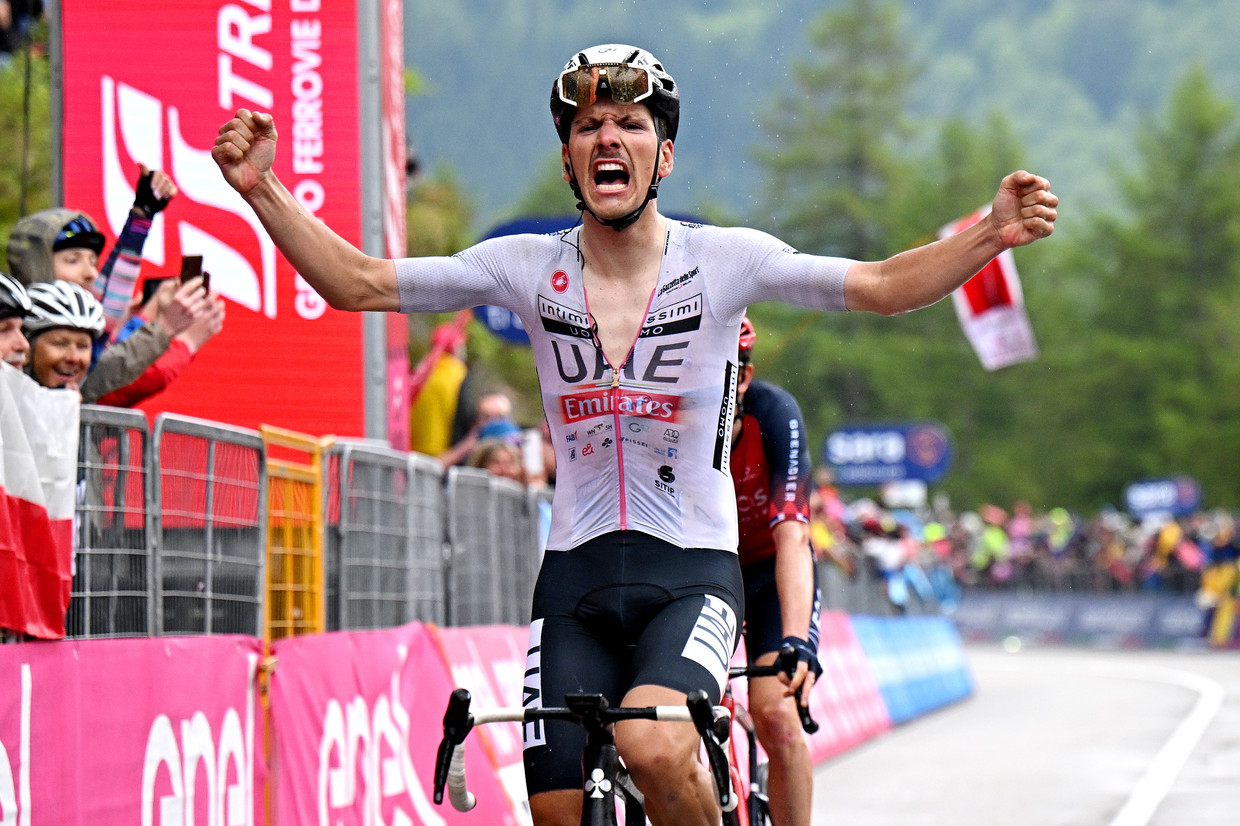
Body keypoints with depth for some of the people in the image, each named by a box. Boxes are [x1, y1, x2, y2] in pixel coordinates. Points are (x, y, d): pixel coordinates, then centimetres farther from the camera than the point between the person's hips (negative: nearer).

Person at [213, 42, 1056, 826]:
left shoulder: (724, 260, -5)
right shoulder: (529, 268, 0)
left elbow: (884, 286, -9)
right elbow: (356, 282, 1)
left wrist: (993, 233, -24)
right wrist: (261, 189, -11)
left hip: (692, 572, -3)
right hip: (576, 576, 3)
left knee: (651, 745, -30)